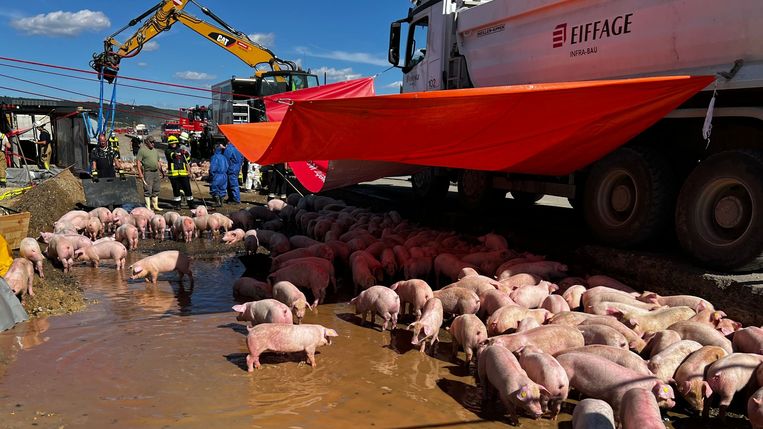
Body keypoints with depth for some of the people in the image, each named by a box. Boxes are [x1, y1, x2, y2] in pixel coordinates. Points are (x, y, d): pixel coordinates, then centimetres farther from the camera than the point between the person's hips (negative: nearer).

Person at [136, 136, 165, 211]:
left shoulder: (155, 150, 18)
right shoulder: (142, 150, -4)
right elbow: (138, 162, -9)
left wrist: (161, 171, 19)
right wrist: (140, 173, -16)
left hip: (156, 172, 7)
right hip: (148, 172, -7)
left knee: (156, 190, 10)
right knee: (148, 190, -5)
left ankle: (155, 206, 18)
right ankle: (148, 207, -1)